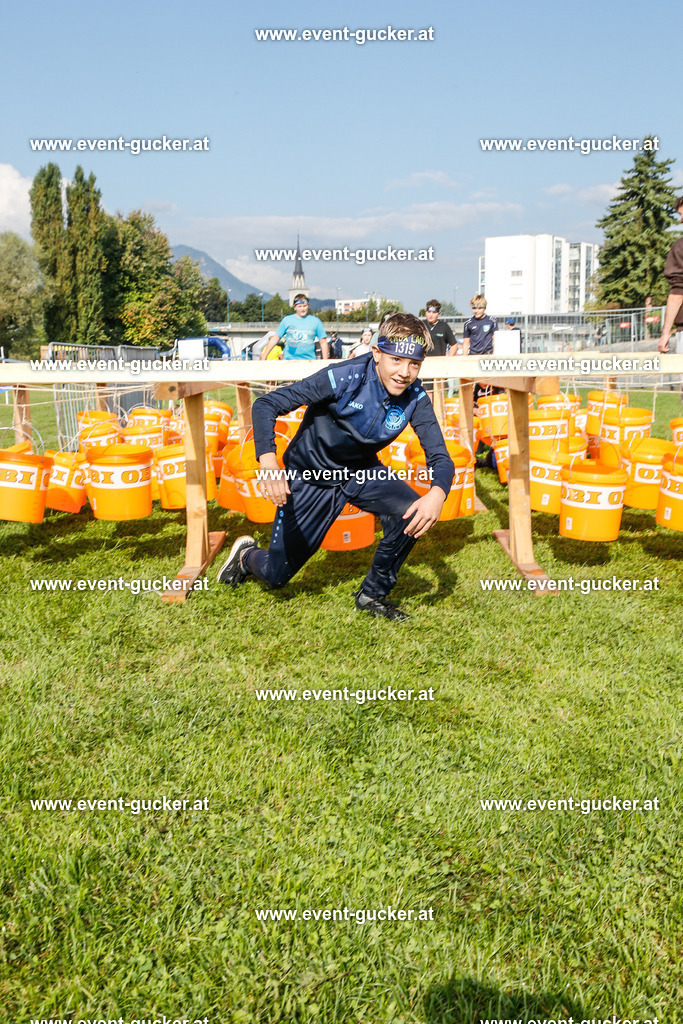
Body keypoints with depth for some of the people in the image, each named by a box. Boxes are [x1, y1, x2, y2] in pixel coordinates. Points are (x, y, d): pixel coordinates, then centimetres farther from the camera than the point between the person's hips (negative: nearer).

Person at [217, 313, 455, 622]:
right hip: (310, 475, -3)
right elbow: (266, 404, -28)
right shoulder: (345, 378, -29)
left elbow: (440, 456, -17)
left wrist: (437, 494, -41)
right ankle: (246, 555, 42)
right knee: (276, 575, 1)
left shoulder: (415, 397, -17)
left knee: (411, 513, -26)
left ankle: (373, 594, -2)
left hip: (361, 471, 4)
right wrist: (267, 459, -44)